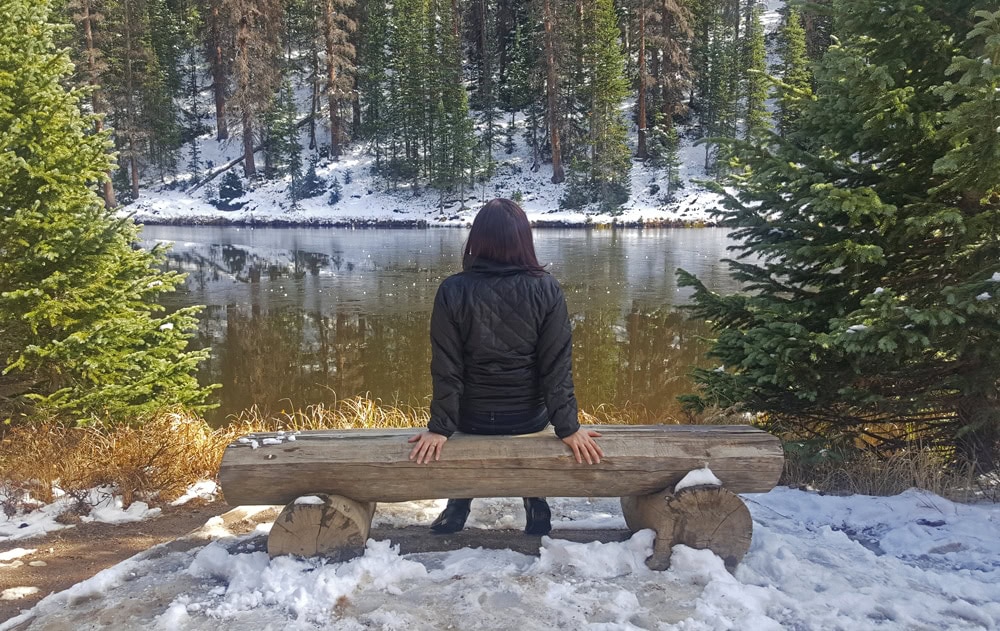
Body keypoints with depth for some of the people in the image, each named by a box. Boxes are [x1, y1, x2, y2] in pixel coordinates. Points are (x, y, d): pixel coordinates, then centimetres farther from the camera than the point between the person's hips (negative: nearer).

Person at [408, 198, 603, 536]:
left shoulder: (453, 291, -16)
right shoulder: (546, 289, -16)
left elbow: (446, 366, -13)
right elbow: (557, 364, -14)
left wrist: (440, 427, -5)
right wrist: (568, 427, -7)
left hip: (473, 418, 0)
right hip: (529, 418, 0)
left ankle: (456, 510, 36)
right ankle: (537, 512, 33)